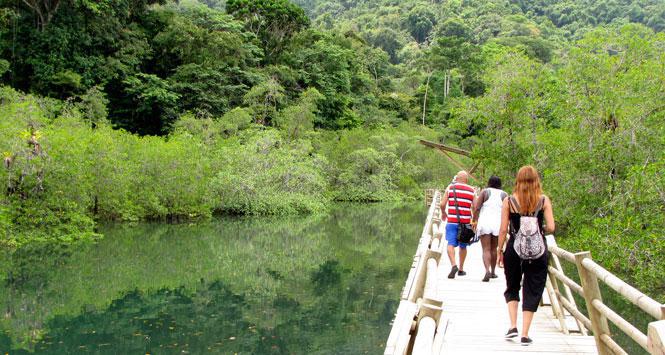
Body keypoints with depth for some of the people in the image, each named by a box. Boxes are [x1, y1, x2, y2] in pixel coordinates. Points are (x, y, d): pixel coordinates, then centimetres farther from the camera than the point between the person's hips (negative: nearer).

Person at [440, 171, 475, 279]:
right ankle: (461, 269, 23)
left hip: (452, 221, -2)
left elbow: (442, 204, -3)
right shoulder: (472, 191, 4)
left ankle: (454, 265, -26)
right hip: (465, 222, 2)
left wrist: (443, 213, 16)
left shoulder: (450, 188, 1)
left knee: (451, 244, -4)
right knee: (463, 246, 15)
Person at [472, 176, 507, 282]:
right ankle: (493, 272, 25)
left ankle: (487, 271, -24)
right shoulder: (504, 194, 7)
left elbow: (476, 207, -5)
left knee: (486, 249, -5)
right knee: (494, 249, 18)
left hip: (484, 223, -2)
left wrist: (475, 220, 6)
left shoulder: (485, 191, 2)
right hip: (498, 224, 2)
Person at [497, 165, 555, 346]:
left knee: (512, 288, 20)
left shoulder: (508, 201, -3)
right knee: (532, 291, 8)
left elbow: (503, 230, -4)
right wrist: (540, 229, 13)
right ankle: (525, 335, 8)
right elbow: (551, 227, -9)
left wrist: (500, 251, 6)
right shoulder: (544, 200, -4)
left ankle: (513, 326, 7)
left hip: (514, 249, 1)